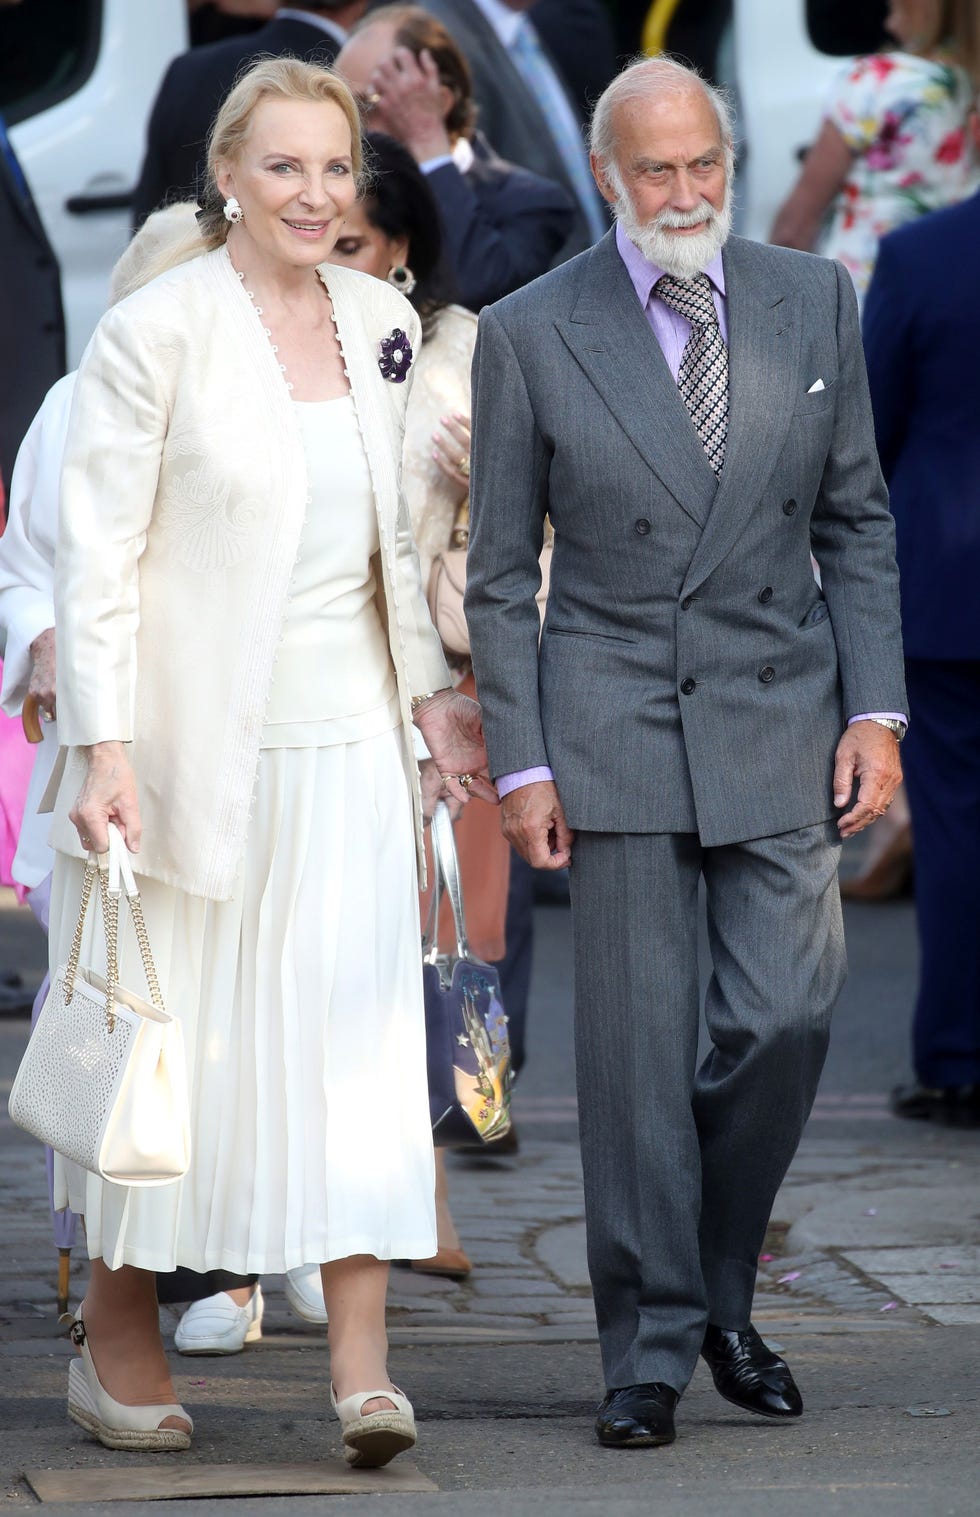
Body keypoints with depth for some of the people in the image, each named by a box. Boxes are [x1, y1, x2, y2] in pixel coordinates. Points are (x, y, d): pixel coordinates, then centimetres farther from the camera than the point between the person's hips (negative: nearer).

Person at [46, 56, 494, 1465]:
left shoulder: (380, 323, 8)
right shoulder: (156, 331, -10)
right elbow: (95, 550, -11)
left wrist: (431, 691, 13)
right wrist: (104, 748, -17)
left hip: (345, 742, 4)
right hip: (194, 743, -4)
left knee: (358, 1032, -4)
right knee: (168, 1034, 7)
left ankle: (360, 1362, -5)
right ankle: (119, 1335, 24)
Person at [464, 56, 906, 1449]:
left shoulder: (812, 301, 5)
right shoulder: (530, 335, -2)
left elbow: (858, 521, 10)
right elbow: (501, 574, 2)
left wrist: (874, 710, 1)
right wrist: (521, 763, -4)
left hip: (780, 712, 2)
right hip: (616, 727, -2)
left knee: (785, 1016, -3)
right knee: (633, 1038, -2)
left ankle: (722, 1295, 19)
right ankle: (650, 1344, 7)